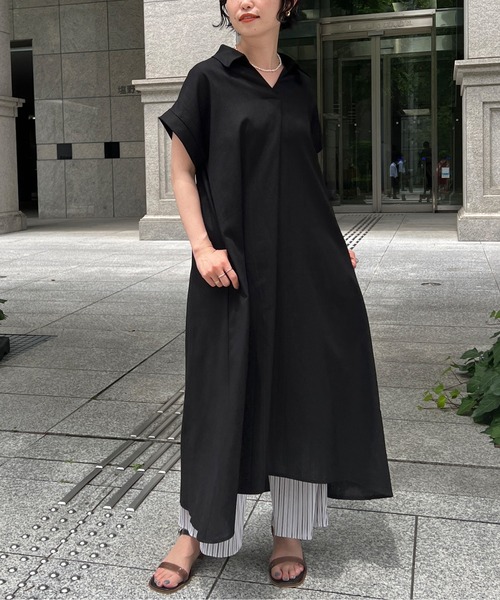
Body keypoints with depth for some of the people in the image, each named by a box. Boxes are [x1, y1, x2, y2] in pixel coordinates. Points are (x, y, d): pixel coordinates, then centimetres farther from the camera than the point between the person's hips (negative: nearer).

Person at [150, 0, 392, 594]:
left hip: (303, 263, 4)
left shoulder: (299, 88, 14)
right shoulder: (208, 79, 2)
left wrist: (334, 245, 9)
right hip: (235, 265, -3)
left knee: (301, 388, 5)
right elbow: (182, 172, 0)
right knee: (225, 389, 0)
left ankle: (290, 530, 21)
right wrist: (202, 246, -13)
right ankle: (198, 528, 18)